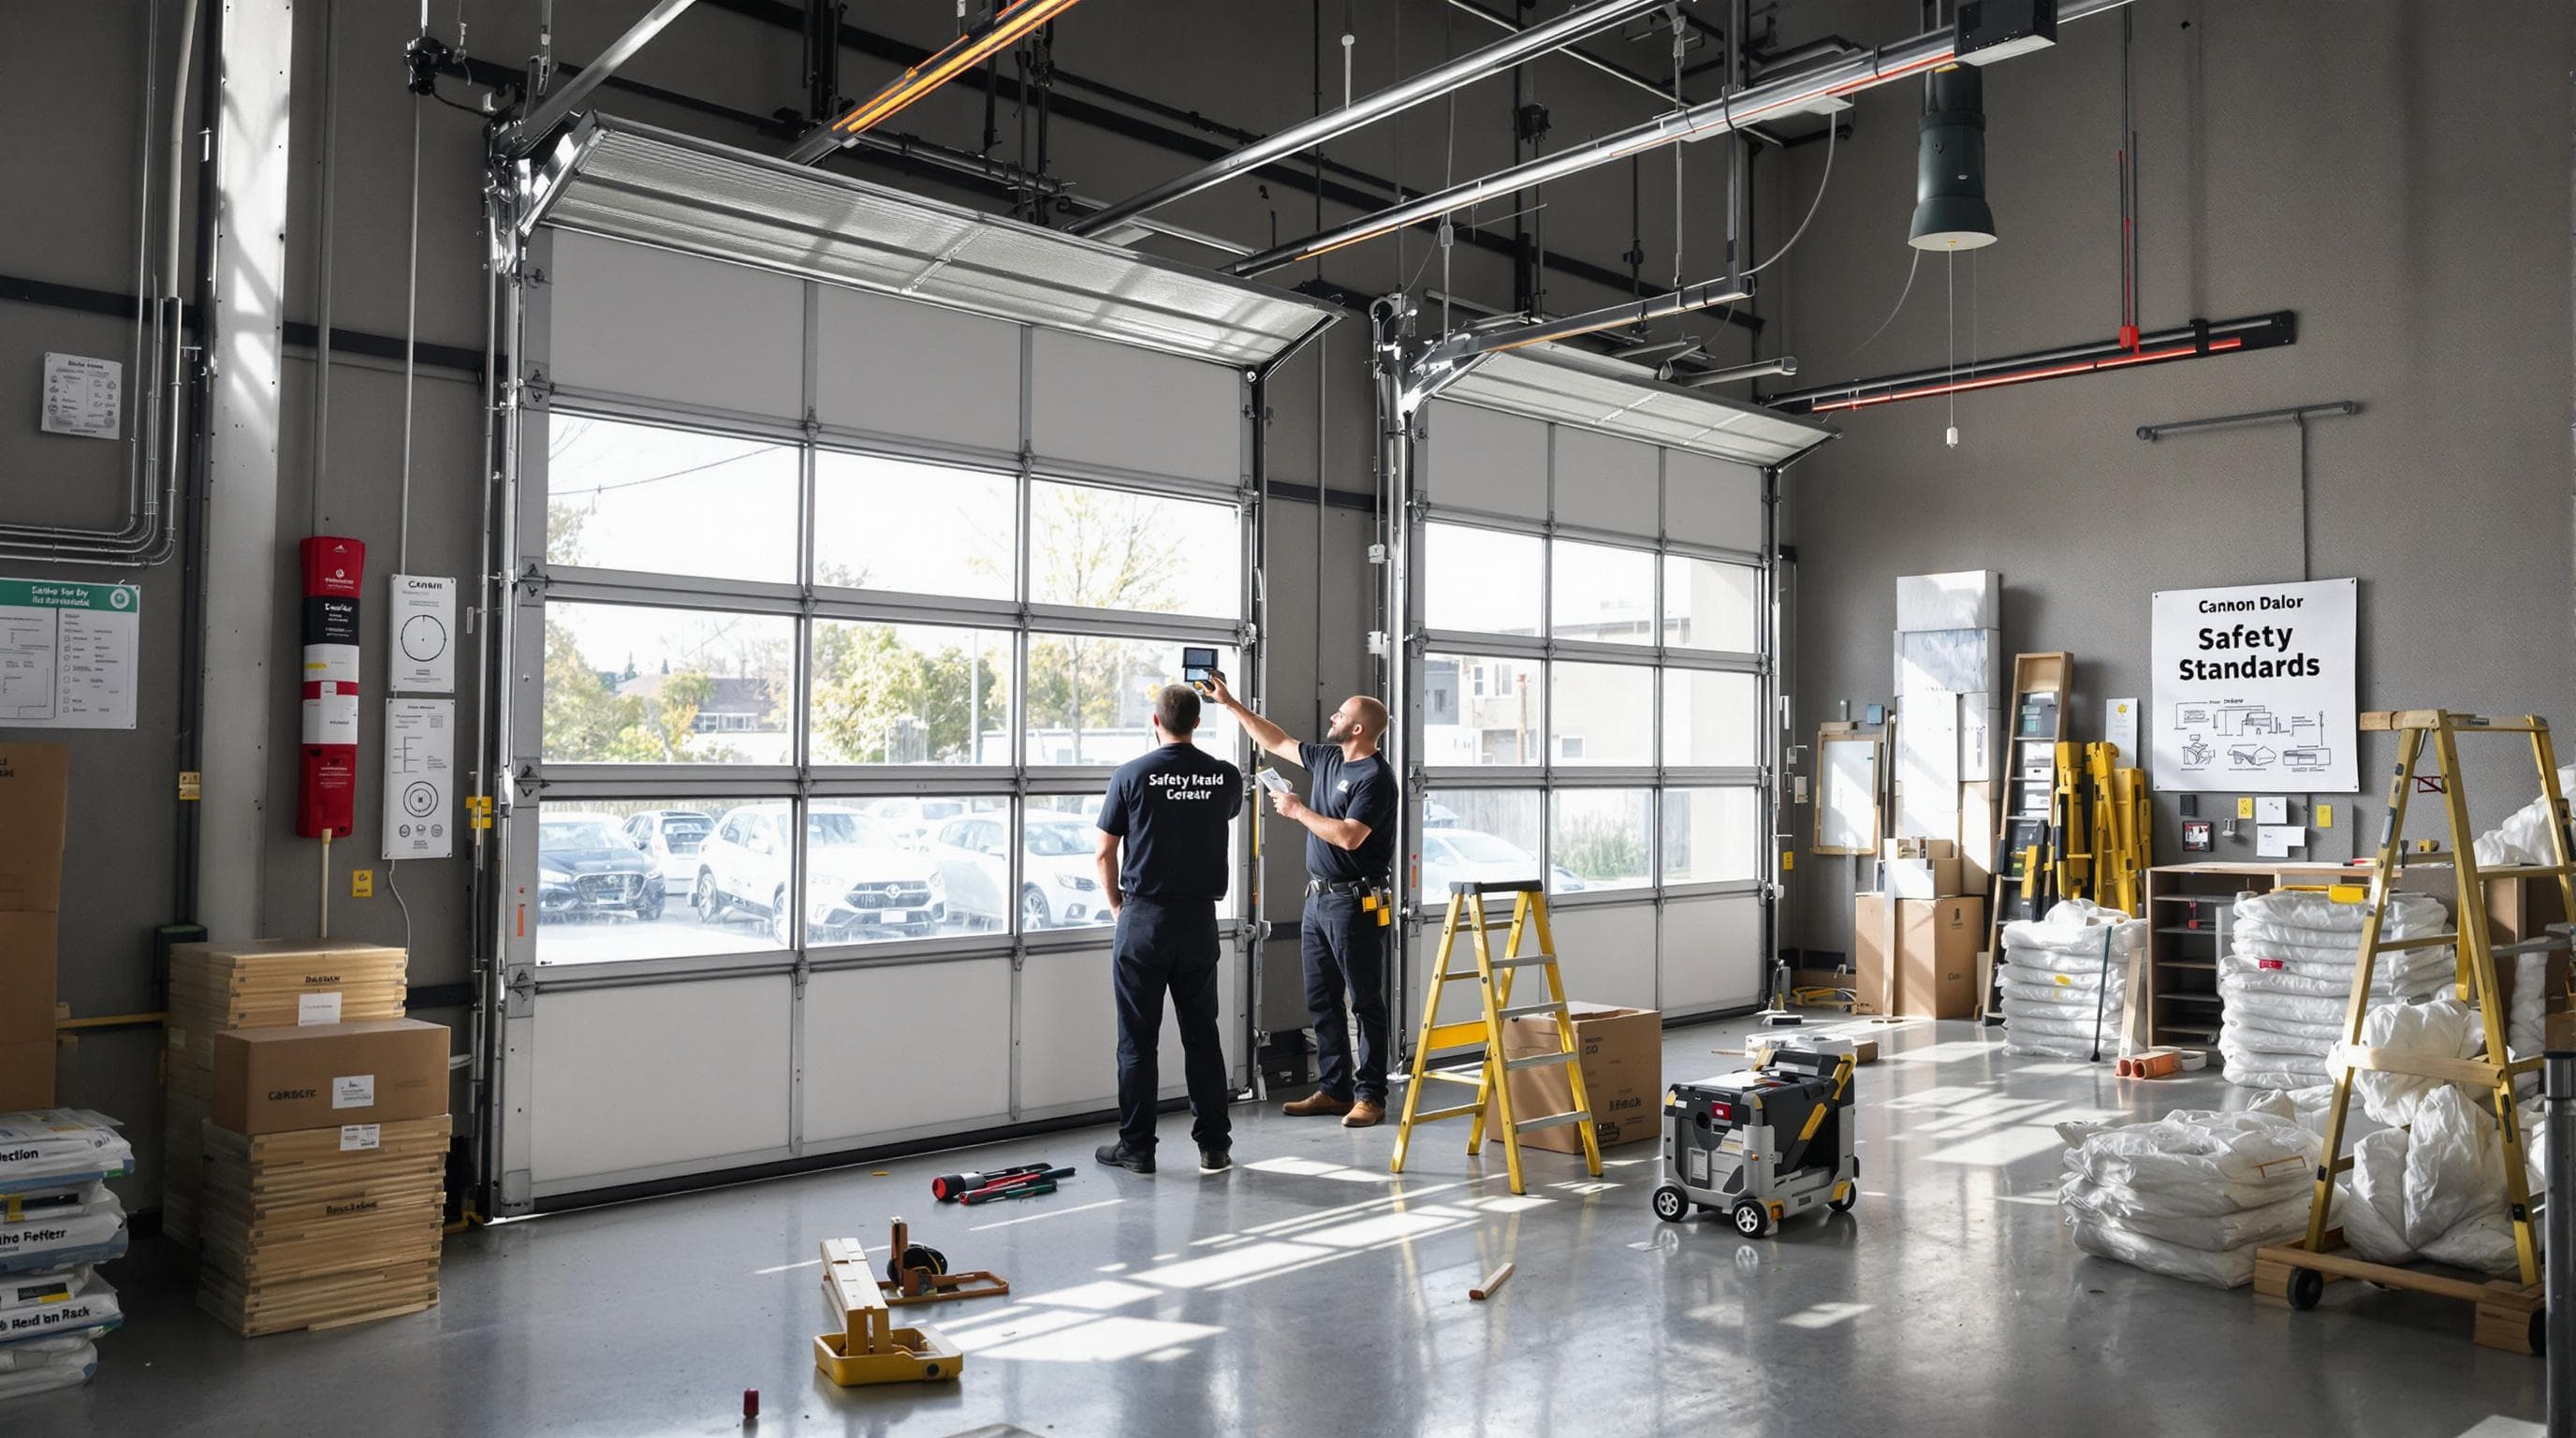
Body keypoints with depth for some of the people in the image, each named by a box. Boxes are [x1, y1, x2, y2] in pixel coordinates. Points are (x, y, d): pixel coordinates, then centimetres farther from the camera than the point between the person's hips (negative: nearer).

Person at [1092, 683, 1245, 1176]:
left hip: (1144, 919, -3)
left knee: (1138, 1039, 5)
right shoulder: (1225, 776, 0)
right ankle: (1214, 1145, 13)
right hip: (1200, 919, 3)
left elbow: (1106, 854, -2)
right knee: (1202, 1034, 10)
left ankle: (1137, 1147, 10)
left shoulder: (1131, 775, -8)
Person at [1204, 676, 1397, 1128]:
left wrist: (1298, 810, -14)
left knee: (1366, 1003, -1)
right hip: (1319, 898, 9)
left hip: (1355, 904, -9)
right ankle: (1334, 1090, 19)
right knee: (1322, 1001, 12)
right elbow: (1276, 741, 22)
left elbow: (1349, 836, -25)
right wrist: (1230, 703, 21)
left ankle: (1370, 1096, 5)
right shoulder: (1327, 760, 11)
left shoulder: (1375, 777, -15)